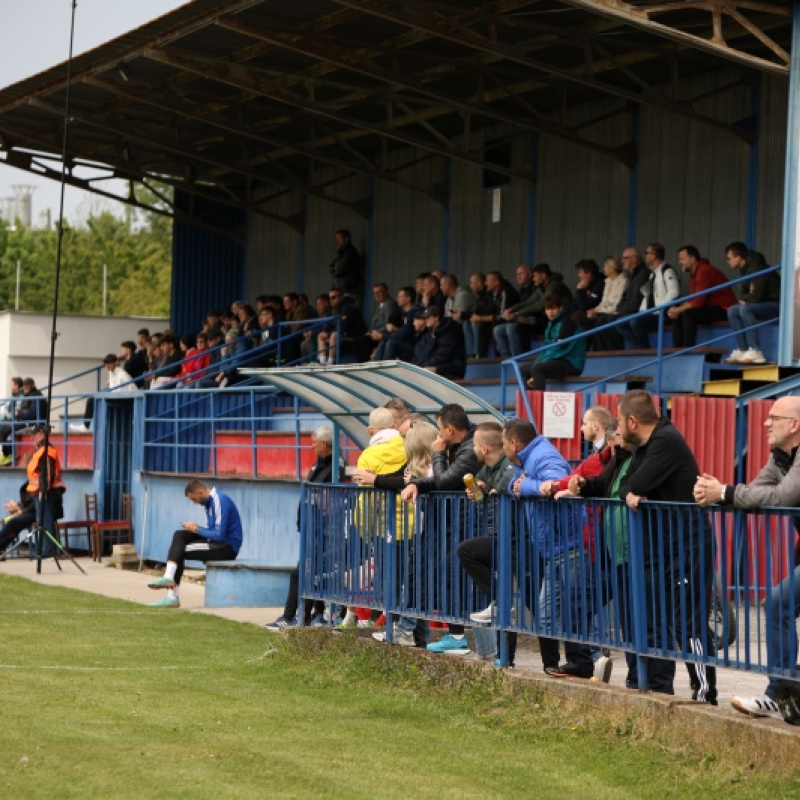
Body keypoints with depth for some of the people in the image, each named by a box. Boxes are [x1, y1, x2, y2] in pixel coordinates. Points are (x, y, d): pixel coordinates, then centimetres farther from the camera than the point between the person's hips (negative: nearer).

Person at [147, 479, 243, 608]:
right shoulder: (208, 502, 11)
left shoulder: (220, 502, -18)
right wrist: (195, 528, -2)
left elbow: (219, 535, -22)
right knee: (179, 535, -1)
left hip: (228, 547, -9)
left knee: (180, 550, -12)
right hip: (217, 541, 9)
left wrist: (197, 530, -10)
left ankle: (173, 597, -7)